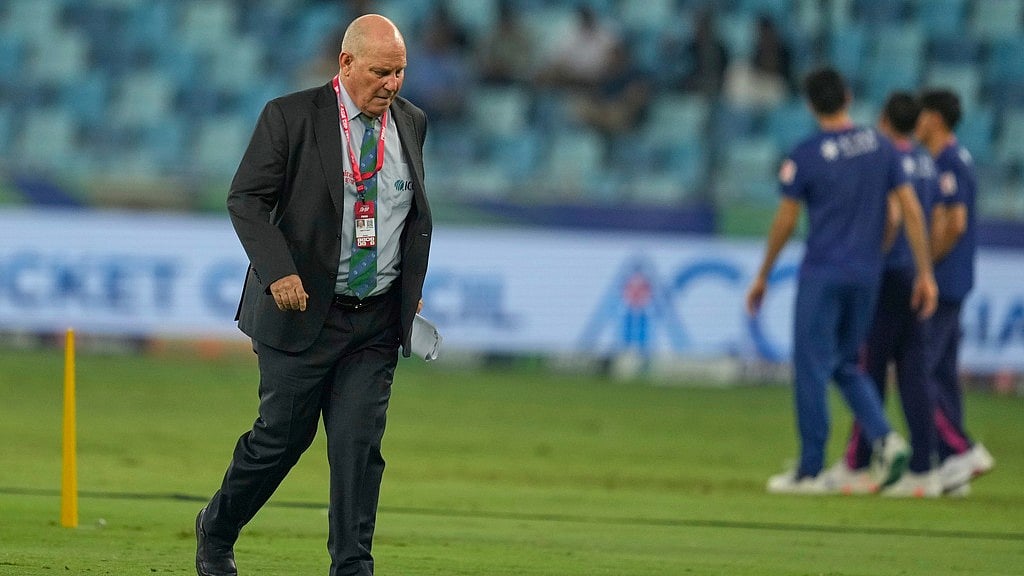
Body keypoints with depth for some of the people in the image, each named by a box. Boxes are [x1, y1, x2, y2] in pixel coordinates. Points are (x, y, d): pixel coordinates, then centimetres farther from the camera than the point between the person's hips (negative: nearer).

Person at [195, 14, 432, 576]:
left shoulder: (410, 123, 8)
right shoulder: (291, 117, -8)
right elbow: (246, 199, -9)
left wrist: (414, 286, 13)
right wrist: (278, 271, -21)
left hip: (378, 319, 4)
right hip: (304, 311, -4)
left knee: (358, 444, -3)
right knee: (281, 437, 4)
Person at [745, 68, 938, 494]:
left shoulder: (806, 156, -8)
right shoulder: (881, 148, 3)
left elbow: (785, 222, -3)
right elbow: (911, 210, 0)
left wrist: (762, 276, 9)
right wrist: (925, 272, 5)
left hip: (822, 274, -5)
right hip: (867, 275, 5)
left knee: (812, 367, 3)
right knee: (846, 364, 18)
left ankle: (811, 470, 6)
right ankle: (884, 438, -4)